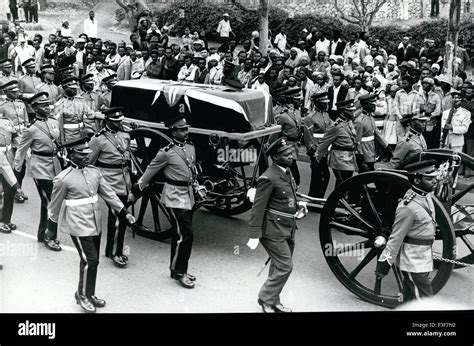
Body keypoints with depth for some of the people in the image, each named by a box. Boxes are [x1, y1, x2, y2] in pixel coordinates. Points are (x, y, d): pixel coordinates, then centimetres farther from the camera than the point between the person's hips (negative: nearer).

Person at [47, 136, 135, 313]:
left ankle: (89, 294, 30)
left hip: (95, 225, 6)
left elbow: (108, 193, 6)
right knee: (90, 260, -8)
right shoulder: (63, 179, -13)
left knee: (92, 261, 14)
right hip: (79, 226, -6)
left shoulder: (94, 172, 3)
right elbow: (55, 205, -2)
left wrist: (124, 213, 1)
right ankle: (82, 295, 13)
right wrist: (51, 227, 7)